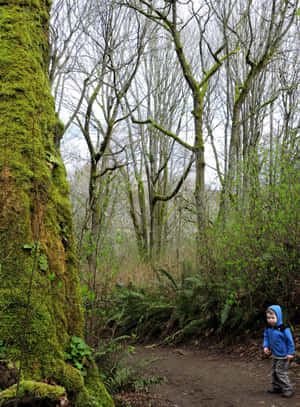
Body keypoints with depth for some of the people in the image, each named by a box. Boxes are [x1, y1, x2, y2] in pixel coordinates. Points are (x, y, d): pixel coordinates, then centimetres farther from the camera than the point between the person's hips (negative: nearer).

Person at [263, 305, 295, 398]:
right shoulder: (268, 328, -3)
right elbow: (266, 337, 12)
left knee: (280, 372, -6)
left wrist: (290, 353, -16)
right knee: (274, 371, 16)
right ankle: (276, 387, 30)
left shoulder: (283, 329, -24)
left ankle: (288, 389, 6)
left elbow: (290, 341, -18)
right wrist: (265, 346, -3)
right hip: (275, 355, 8)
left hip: (283, 356, -8)